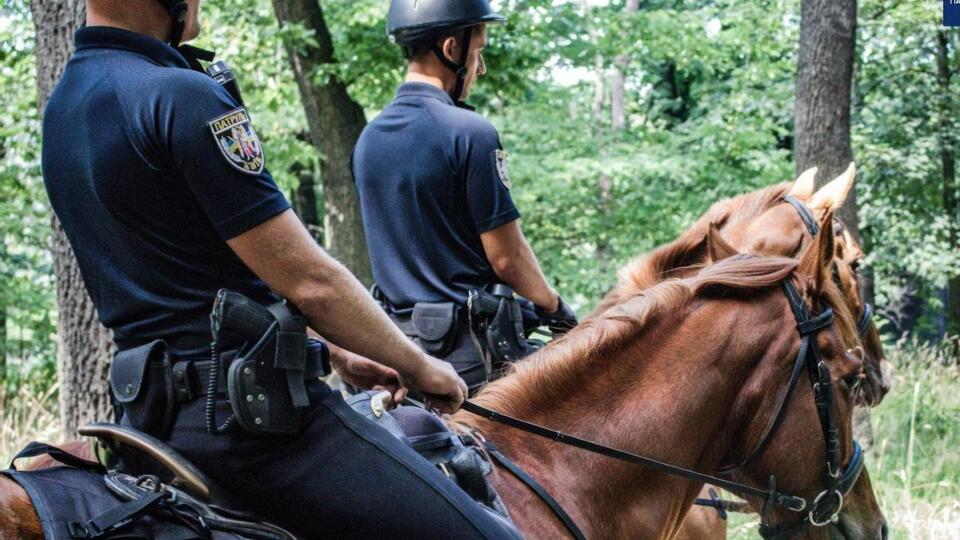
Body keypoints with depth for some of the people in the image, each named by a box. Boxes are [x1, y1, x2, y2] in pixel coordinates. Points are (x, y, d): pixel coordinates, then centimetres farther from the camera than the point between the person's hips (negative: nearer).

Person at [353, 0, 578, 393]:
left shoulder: (368, 139, 8)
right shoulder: (469, 132, -15)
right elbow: (507, 257, -13)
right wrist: (553, 306, 3)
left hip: (400, 338, 8)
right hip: (471, 343, -7)